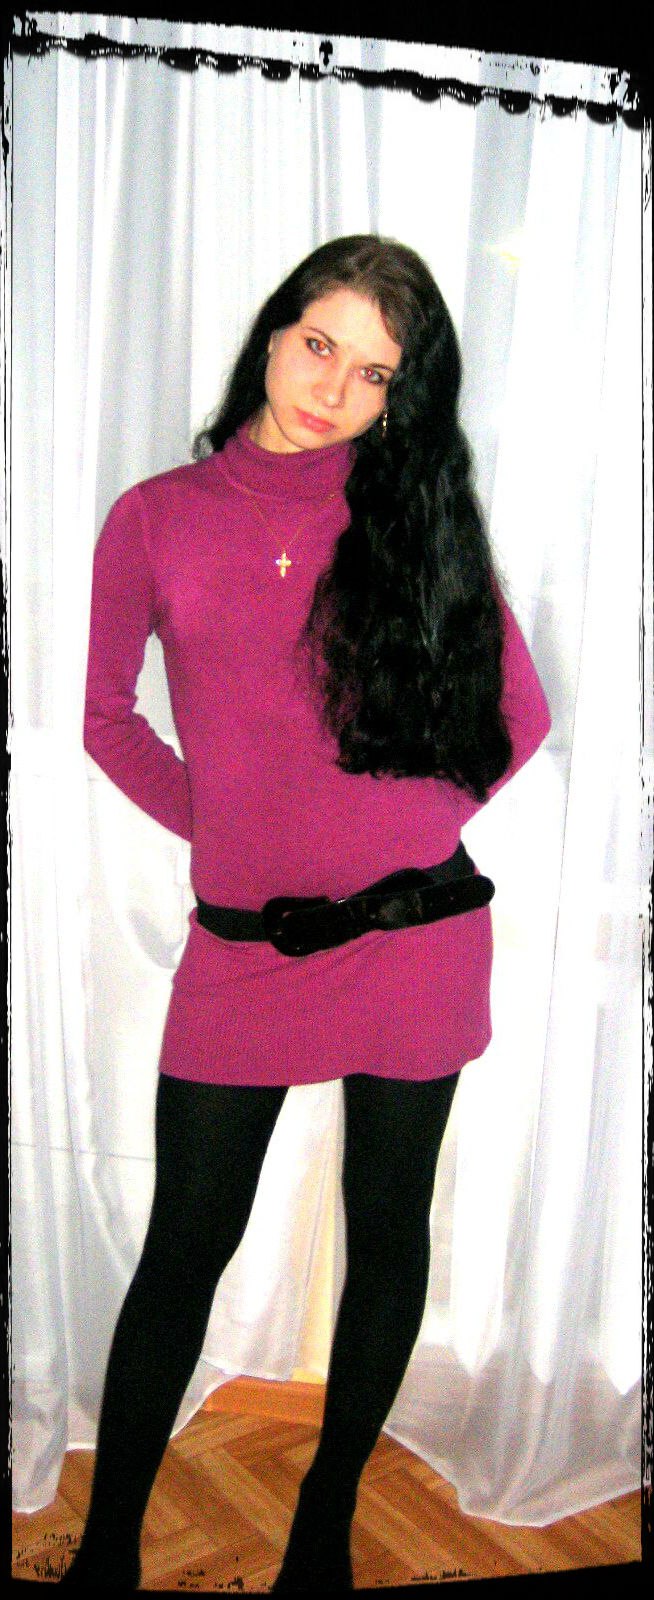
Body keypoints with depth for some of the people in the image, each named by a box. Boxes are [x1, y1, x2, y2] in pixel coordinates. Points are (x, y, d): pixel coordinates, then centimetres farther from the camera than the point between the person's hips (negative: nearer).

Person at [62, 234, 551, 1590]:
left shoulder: (419, 515, 4)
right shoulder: (158, 519, 3)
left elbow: (521, 714, 9)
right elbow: (105, 712, 12)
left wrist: (421, 820, 0)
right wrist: (215, 820, 3)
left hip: (417, 930, 1)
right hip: (245, 941, -1)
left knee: (388, 1231, 13)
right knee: (186, 1246, 8)